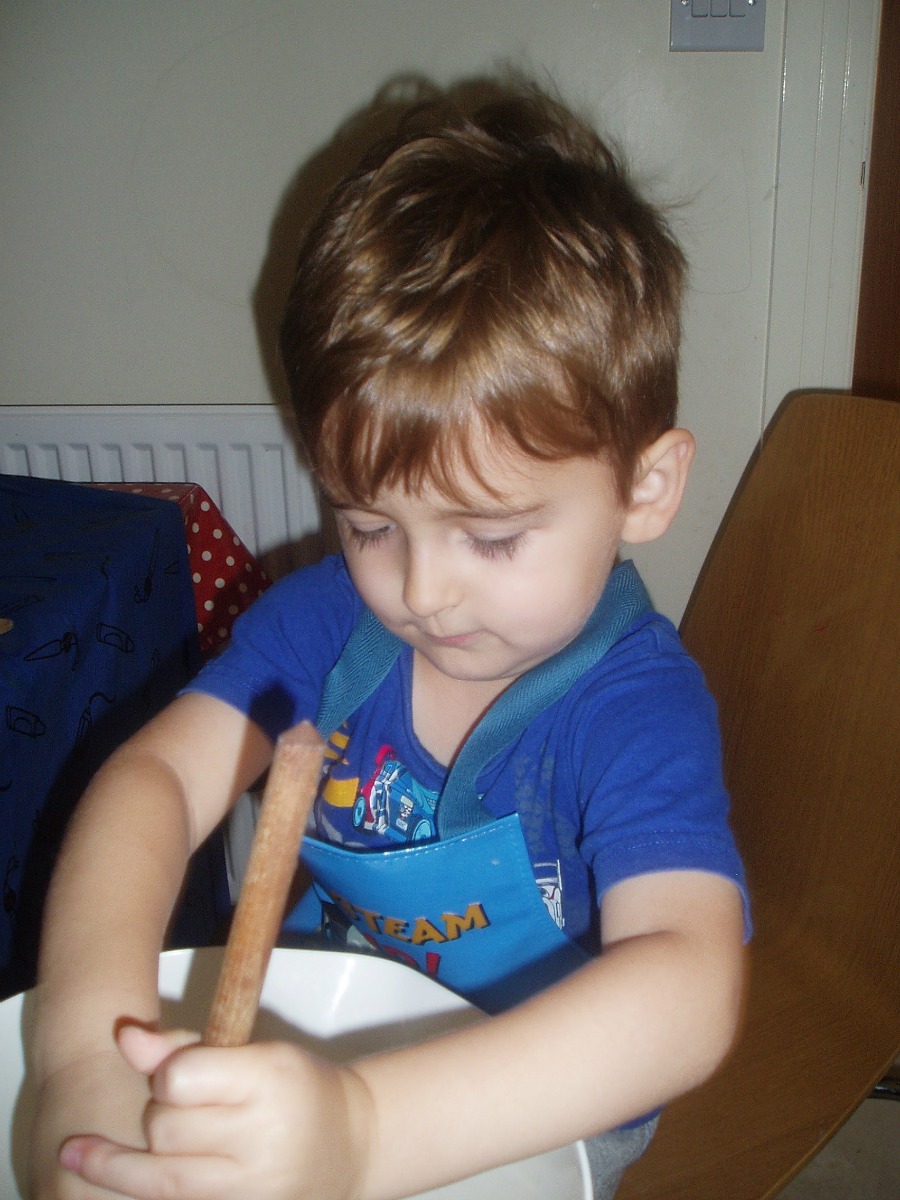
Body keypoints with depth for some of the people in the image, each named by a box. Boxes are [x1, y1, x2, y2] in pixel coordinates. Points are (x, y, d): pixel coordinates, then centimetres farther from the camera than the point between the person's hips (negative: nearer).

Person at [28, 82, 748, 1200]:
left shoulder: (635, 703, -24)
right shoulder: (329, 612, -10)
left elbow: (691, 987, -37)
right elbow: (158, 773, -19)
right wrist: (88, 1051, -37)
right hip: (303, 1055, 4)